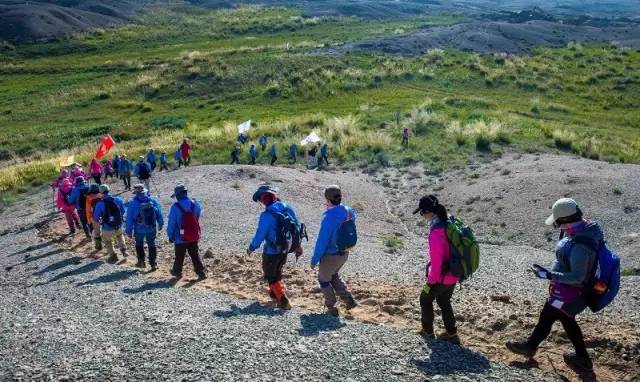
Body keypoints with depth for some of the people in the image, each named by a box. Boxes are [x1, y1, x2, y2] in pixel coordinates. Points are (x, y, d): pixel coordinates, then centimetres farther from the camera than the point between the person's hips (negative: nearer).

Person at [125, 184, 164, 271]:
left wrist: (129, 231, -2)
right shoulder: (153, 201, -7)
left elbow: (129, 219, -10)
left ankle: (141, 261, 24)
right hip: (152, 229, 2)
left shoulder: (133, 203, -14)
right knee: (151, 245, 15)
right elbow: (159, 214, 3)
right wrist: (160, 225, 17)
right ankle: (153, 263, 14)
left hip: (139, 229, -1)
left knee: (139, 245, 22)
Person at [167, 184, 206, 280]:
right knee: (195, 255, 11)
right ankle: (201, 273, 7)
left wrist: (170, 235, 1)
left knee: (179, 256, 14)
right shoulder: (196, 204, -3)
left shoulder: (175, 207, -16)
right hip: (194, 236, 3)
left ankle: (177, 272, 31)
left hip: (180, 237, -3)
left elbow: (171, 223, -10)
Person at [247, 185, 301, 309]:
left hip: (271, 251, -7)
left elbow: (260, 235, -19)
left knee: (271, 276, 10)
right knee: (277, 272, 28)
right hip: (285, 249, 7)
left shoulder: (266, 215, -26)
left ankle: (284, 301, 5)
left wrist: (251, 248, -1)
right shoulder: (288, 209, -5)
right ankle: (275, 293, 43)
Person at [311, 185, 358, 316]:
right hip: (344, 252, 7)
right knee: (334, 275, 30)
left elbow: (322, 241, -23)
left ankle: (331, 308, 26)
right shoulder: (349, 211, -7)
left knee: (324, 279, 18)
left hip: (331, 255, -7)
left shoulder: (329, 217, -29)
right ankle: (349, 299, 24)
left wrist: (314, 260, -13)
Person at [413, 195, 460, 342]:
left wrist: (430, 282, -13)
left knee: (425, 299, 17)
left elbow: (436, 261, -24)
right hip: (454, 275, 8)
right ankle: (451, 334, 29)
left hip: (442, 276, -7)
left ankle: (428, 331, 29)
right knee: (444, 302, 25)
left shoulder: (436, 232, -27)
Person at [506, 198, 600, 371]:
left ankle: (530, 346, 36)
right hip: (569, 289, 9)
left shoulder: (580, 246, -36)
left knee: (546, 318, 12)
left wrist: (548, 275, -31)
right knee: (567, 319, 25)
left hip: (567, 292, -9)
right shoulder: (589, 228, -7)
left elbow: (577, 277, -33)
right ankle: (582, 357, 39)